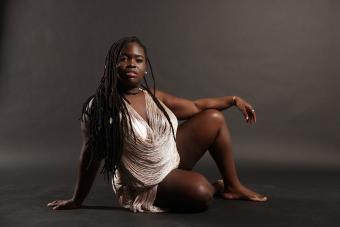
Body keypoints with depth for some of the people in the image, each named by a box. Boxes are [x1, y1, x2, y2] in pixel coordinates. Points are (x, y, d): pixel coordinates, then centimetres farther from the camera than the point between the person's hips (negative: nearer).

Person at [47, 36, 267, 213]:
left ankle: (233, 186, 10)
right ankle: (216, 186, 9)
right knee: (200, 193, -32)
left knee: (214, 118, 0)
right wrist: (77, 200, -5)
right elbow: (92, 154, -13)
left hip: (174, 157, 7)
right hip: (149, 183, -6)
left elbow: (195, 106, 8)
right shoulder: (100, 107, -19)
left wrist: (234, 99, 5)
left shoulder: (154, 96, -3)